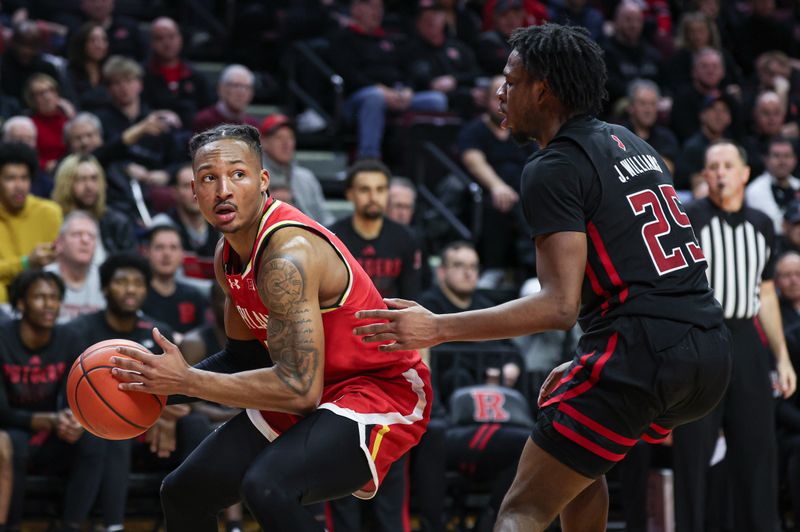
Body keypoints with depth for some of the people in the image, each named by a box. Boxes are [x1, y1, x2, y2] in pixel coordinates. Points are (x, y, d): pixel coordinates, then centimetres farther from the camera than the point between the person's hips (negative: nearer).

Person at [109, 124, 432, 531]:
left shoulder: (287, 255, -27)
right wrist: (160, 380, -1)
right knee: (183, 493, 11)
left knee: (265, 488, -34)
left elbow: (299, 388, -32)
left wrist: (187, 381, -25)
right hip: (312, 390, 9)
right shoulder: (229, 256, 2)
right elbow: (244, 355, 15)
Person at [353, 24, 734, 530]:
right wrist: (582, 366, 30)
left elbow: (560, 305, -15)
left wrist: (437, 329, -15)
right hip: (710, 354, 9)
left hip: (641, 356, -9)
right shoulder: (631, 142, 21)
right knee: (581, 450, 35)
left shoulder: (553, 169, -6)